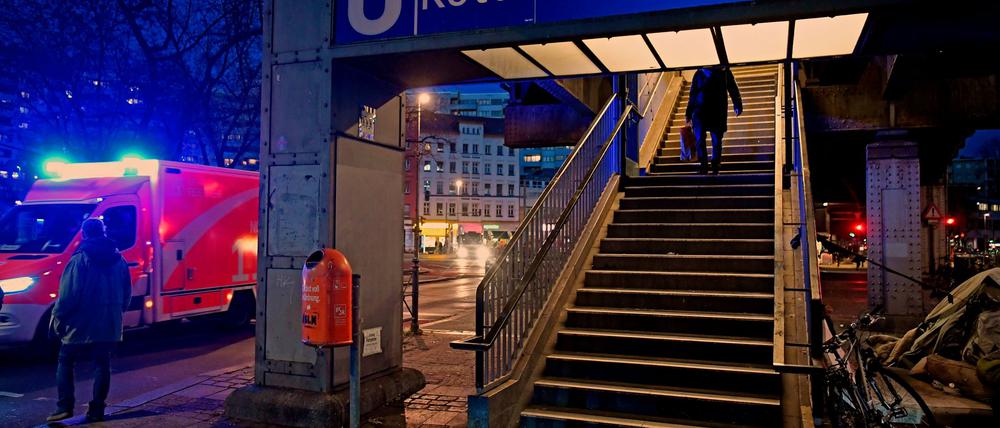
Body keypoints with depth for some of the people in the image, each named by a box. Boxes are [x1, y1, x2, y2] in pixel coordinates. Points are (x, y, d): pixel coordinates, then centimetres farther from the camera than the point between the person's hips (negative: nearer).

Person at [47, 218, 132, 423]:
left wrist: (57, 316, -4)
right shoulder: (119, 260, 7)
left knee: (65, 362, 11)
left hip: (80, 325, -4)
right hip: (109, 326, 4)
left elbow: (68, 294, -14)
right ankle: (97, 410, 10)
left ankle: (64, 406, 4)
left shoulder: (80, 259, -11)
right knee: (102, 365, 9)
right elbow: (127, 293, 10)